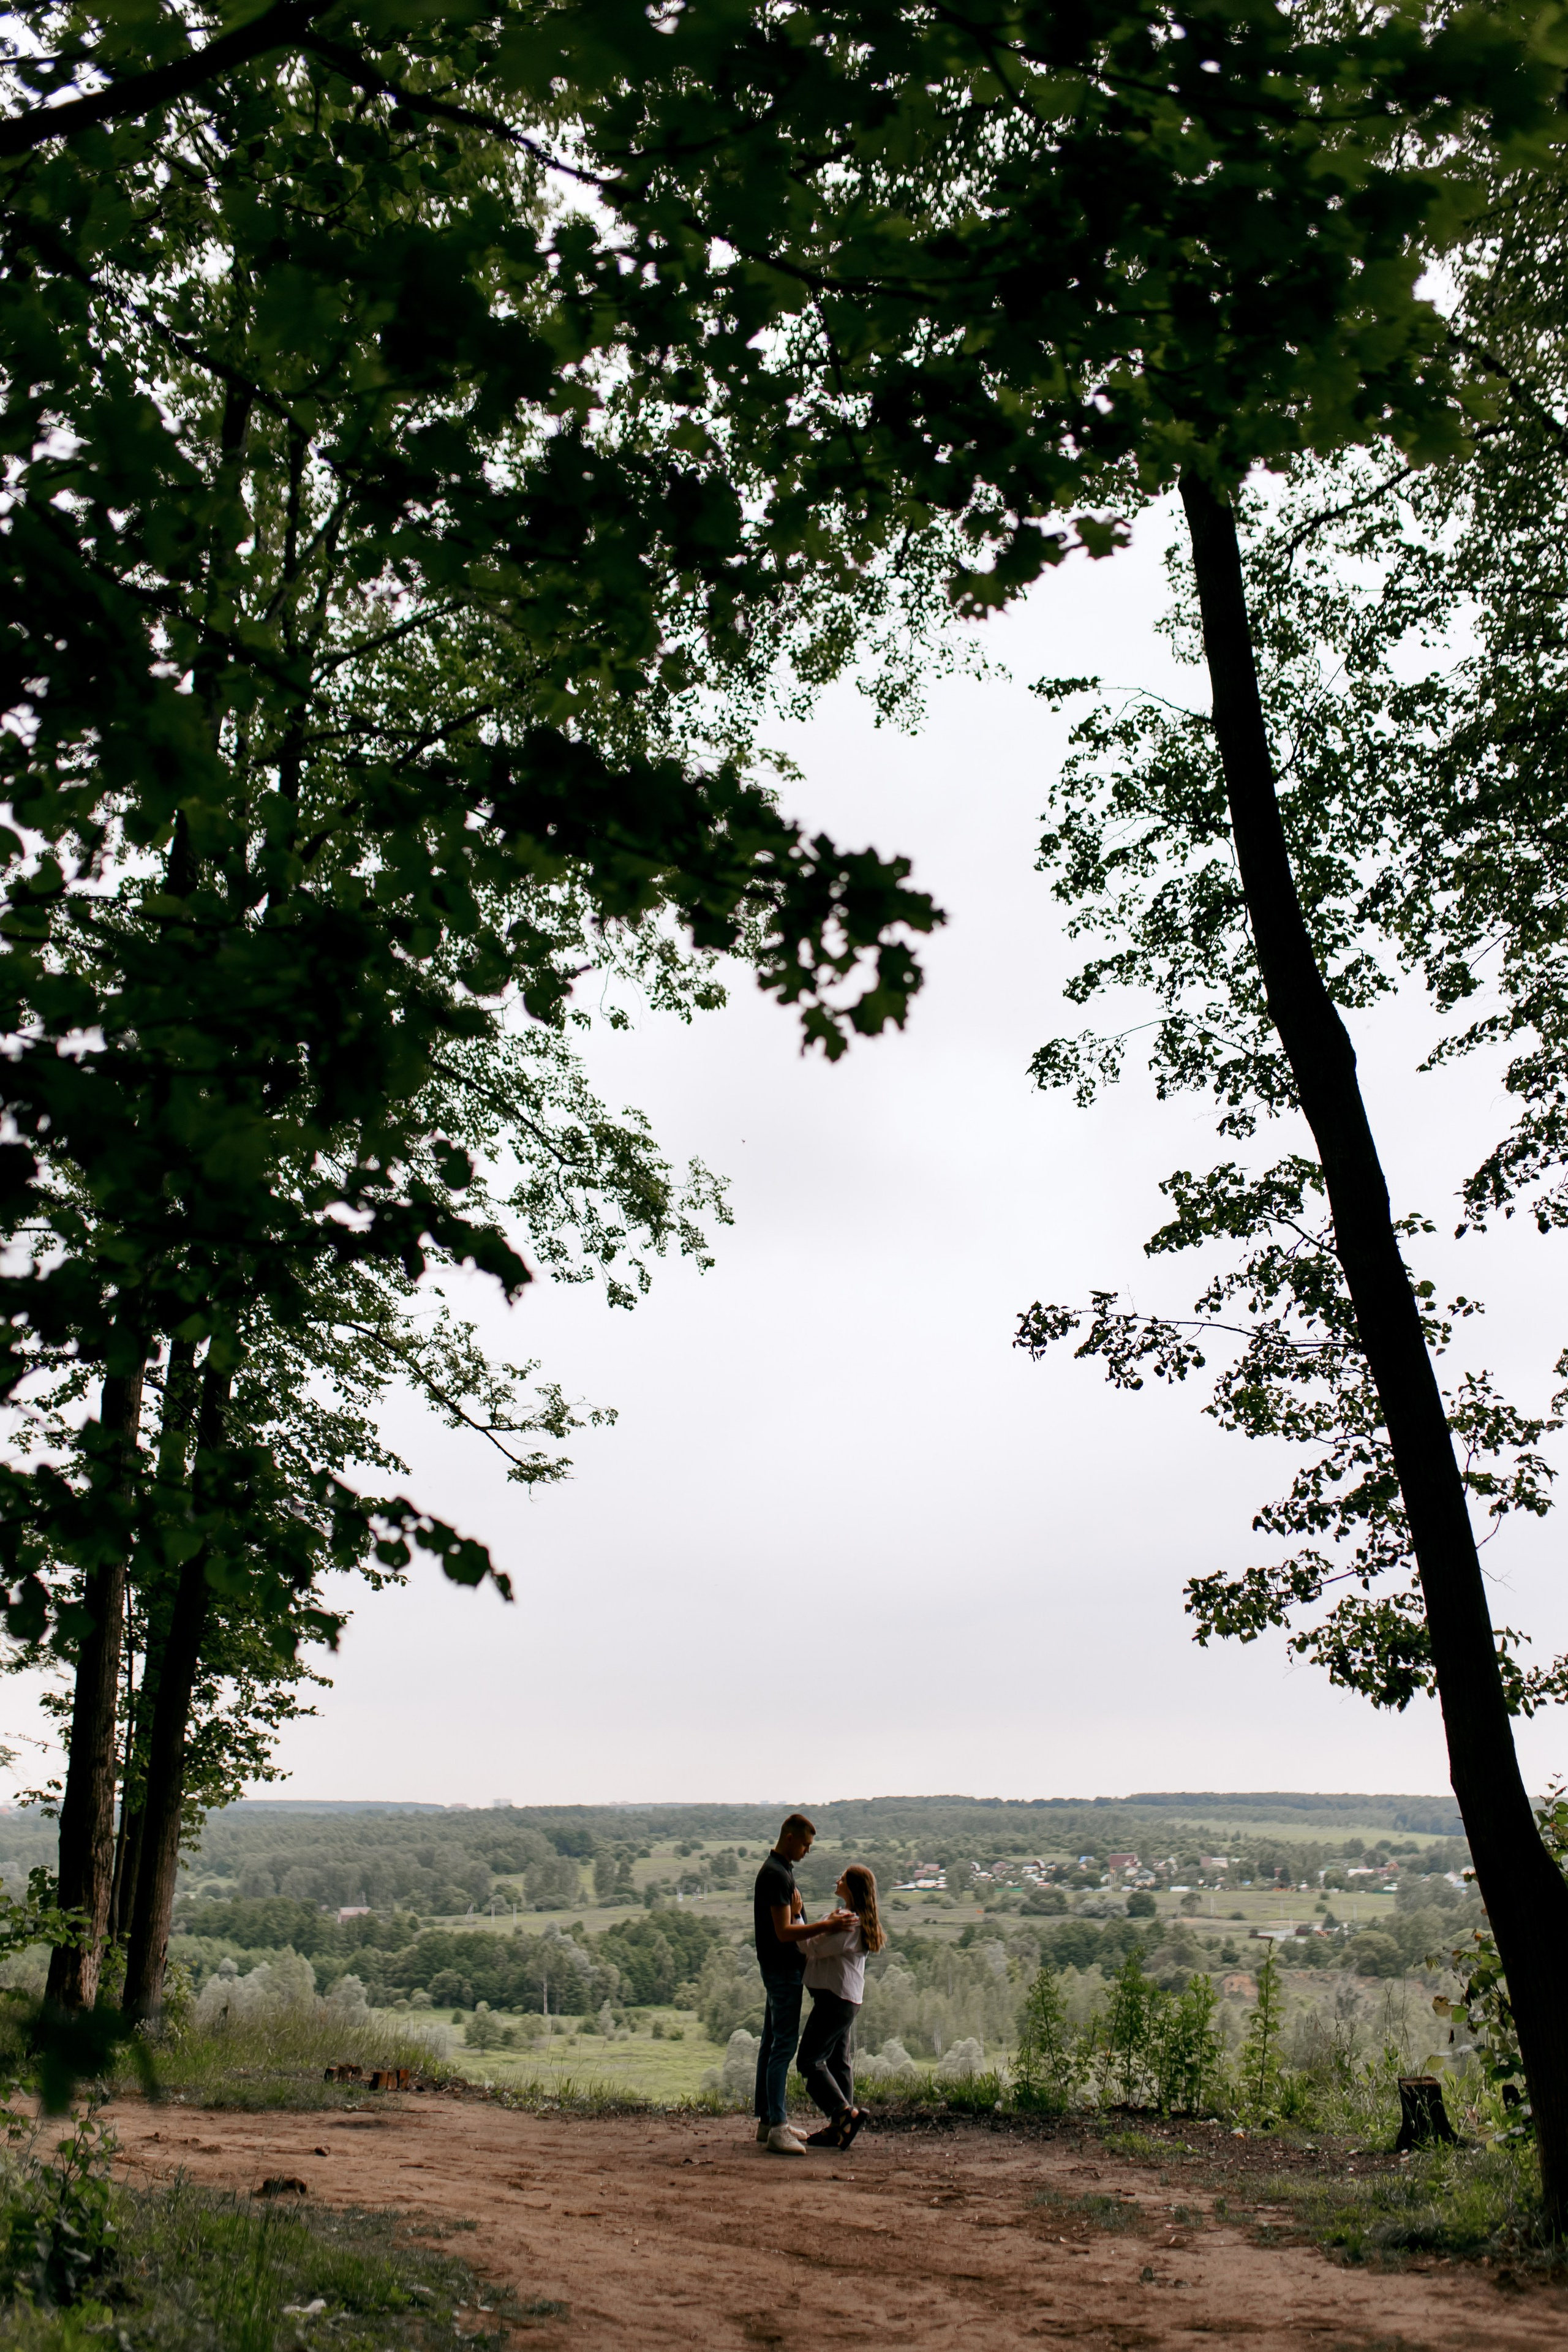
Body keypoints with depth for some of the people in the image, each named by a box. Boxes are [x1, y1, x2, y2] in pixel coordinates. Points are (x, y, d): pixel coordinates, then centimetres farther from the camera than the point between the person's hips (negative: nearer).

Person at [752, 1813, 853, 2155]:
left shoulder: (781, 1870, 14)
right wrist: (826, 1926, -25)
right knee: (784, 2044, -9)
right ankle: (776, 2129, -8)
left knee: (772, 2043, 14)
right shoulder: (776, 1874, -19)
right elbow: (784, 1931, -24)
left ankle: (767, 2120, 21)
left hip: (783, 1967, 11)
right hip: (783, 1969, -11)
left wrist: (825, 1924, 16)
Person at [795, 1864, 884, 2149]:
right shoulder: (856, 1919, 14)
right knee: (839, 2062, 13)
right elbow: (822, 1949, 14)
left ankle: (846, 2114, -6)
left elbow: (813, 1948, -20)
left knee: (810, 2061, -5)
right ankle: (839, 2126, 17)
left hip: (835, 2000, -10)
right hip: (846, 2000, 10)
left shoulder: (850, 1923, -20)